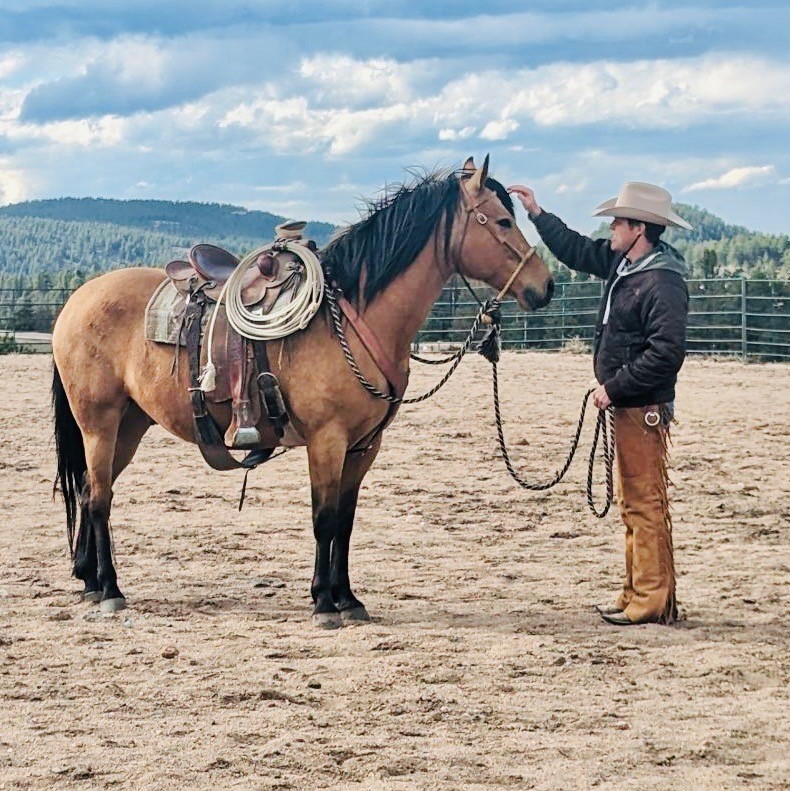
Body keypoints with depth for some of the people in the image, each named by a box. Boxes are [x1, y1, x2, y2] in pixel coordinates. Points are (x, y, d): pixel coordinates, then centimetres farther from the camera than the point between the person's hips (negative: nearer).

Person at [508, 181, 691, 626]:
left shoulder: (662, 283, -20)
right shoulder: (624, 264, 9)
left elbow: (666, 353, -26)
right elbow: (577, 251, 25)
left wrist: (614, 388, -21)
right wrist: (537, 214, 23)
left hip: (644, 409, -11)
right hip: (628, 406, 11)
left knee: (646, 504, -7)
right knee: (632, 503, 15)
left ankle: (653, 604, -4)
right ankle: (638, 595, 23)